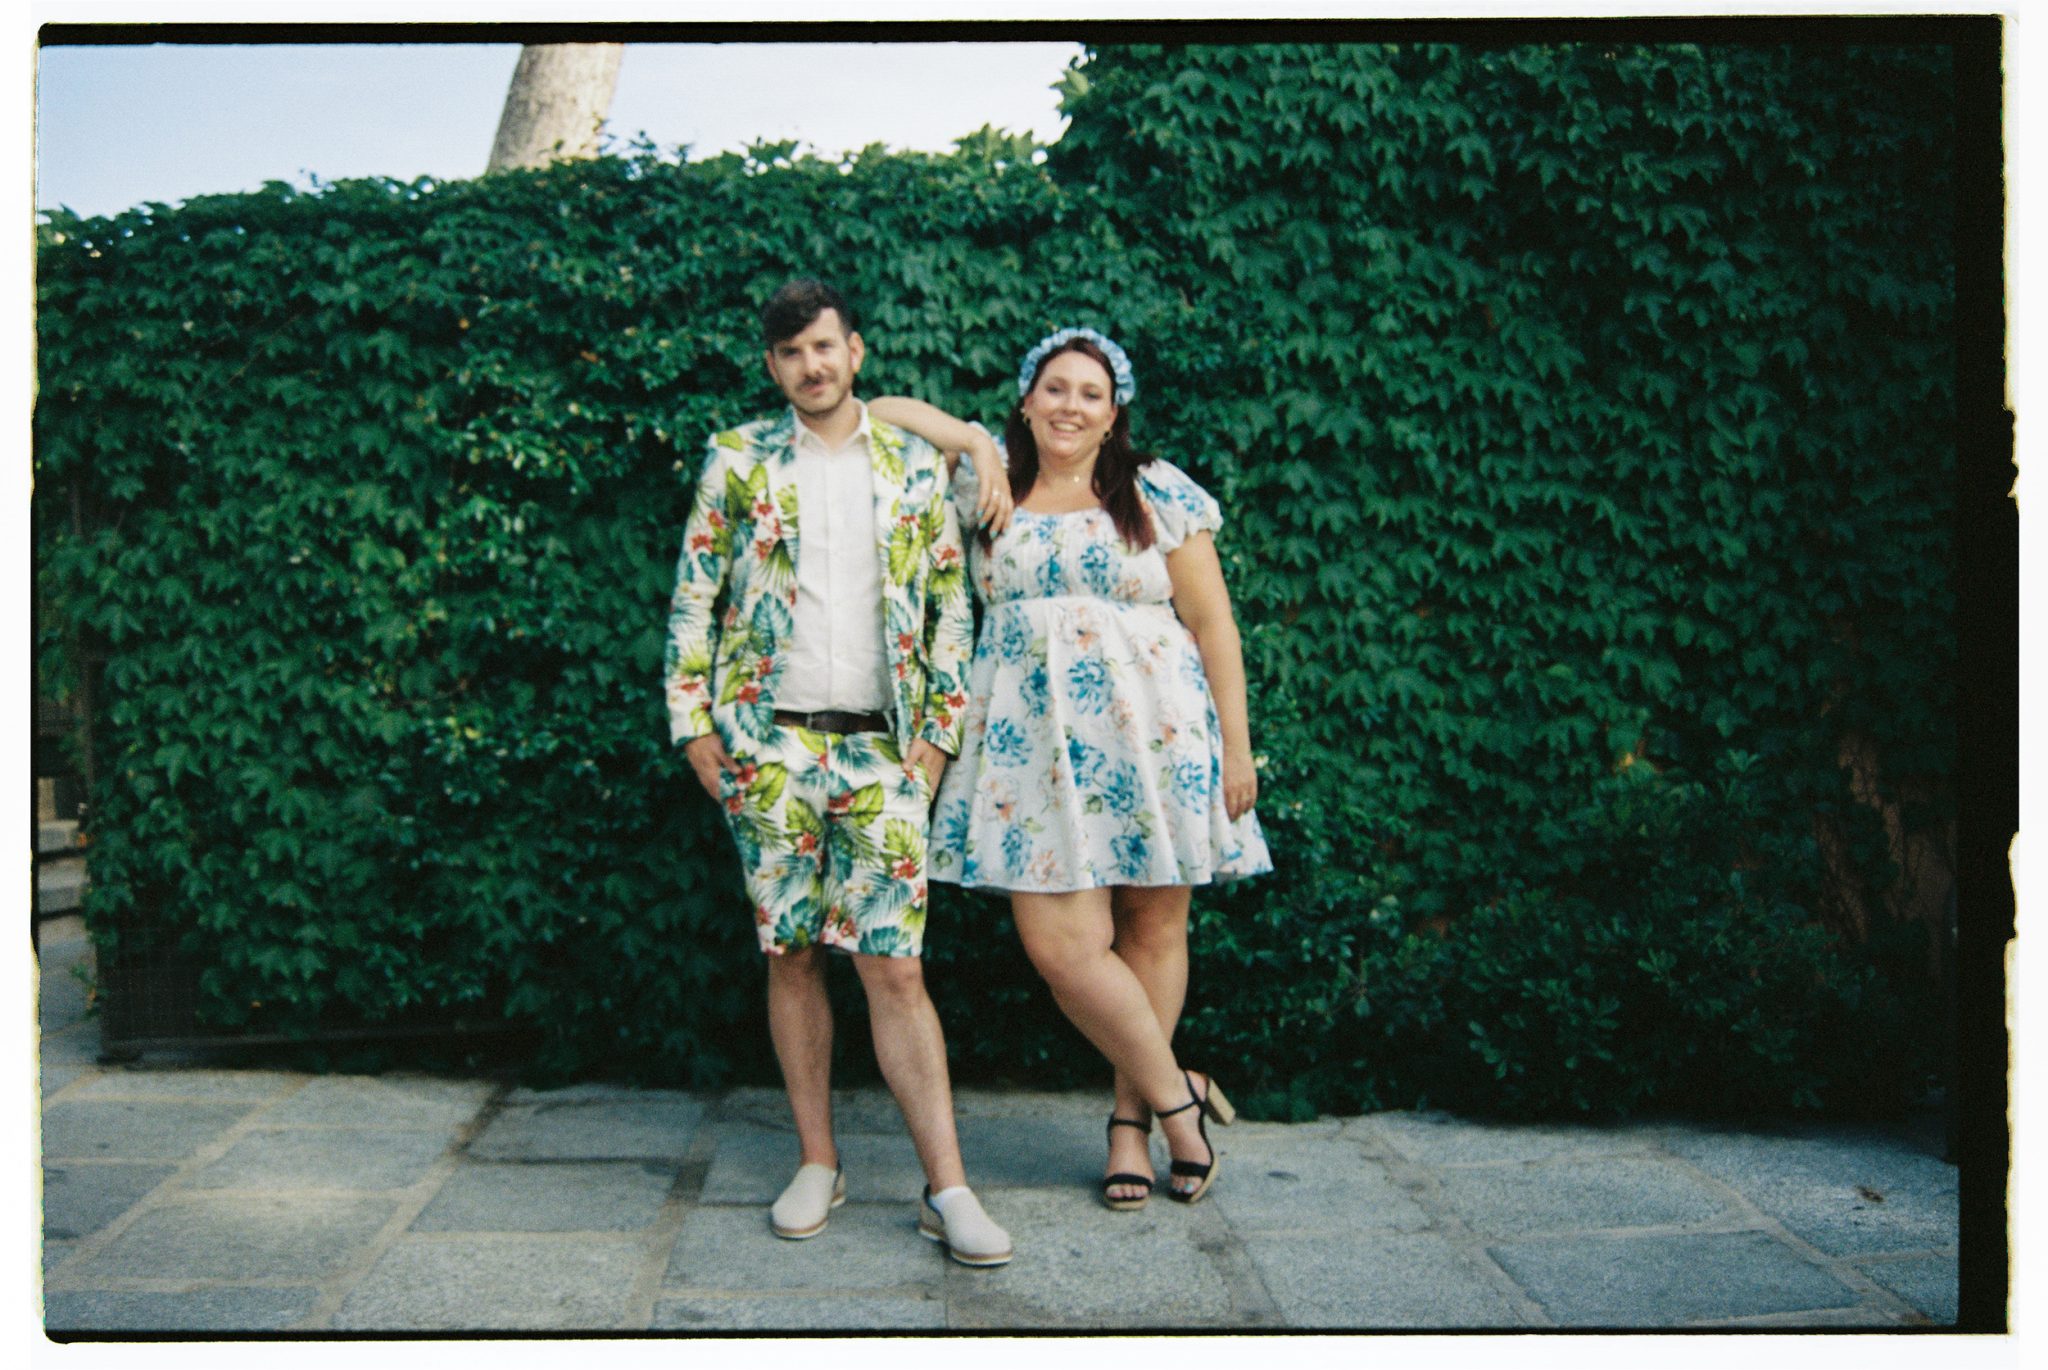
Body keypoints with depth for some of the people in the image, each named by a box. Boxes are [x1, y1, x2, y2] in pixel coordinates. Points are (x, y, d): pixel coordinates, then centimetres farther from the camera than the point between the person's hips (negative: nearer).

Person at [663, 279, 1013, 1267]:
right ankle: (817, 1164, 19)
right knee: (791, 954, 6)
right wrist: (694, 724, 1)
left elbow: (953, 604, 10)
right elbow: (692, 598, 8)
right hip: (769, 740, 1)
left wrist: (941, 728, 2)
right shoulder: (737, 460, 7)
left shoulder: (915, 467, 9)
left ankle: (947, 1188, -3)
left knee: (894, 965, -6)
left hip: (881, 746, -1)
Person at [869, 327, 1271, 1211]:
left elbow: (1212, 621, 4)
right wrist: (974, 441, 1)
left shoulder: (1159, 494, 5)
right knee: (1059, 945, -7)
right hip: (1034, 740, 1)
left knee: (1151, 930, 3)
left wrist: (1236, 742, -1)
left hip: (1154, 732, -1)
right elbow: (884, 413, 16)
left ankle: (1133, 1116, 20)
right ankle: (1177, 1093, 11)